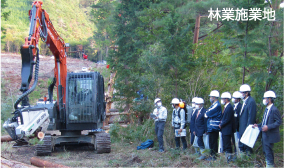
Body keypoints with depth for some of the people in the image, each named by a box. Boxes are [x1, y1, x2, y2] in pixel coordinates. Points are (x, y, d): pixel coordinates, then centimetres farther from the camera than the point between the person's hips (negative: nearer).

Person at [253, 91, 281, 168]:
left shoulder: (274, 109, -18)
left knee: (268, 150, -4)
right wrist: (258, 125, 9)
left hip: (270, 135, -9)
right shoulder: (267, 109, 11)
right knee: (265, 150, 17)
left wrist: (268, 127, -26)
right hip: (265, 135, 9)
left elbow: (279, 121, -19)